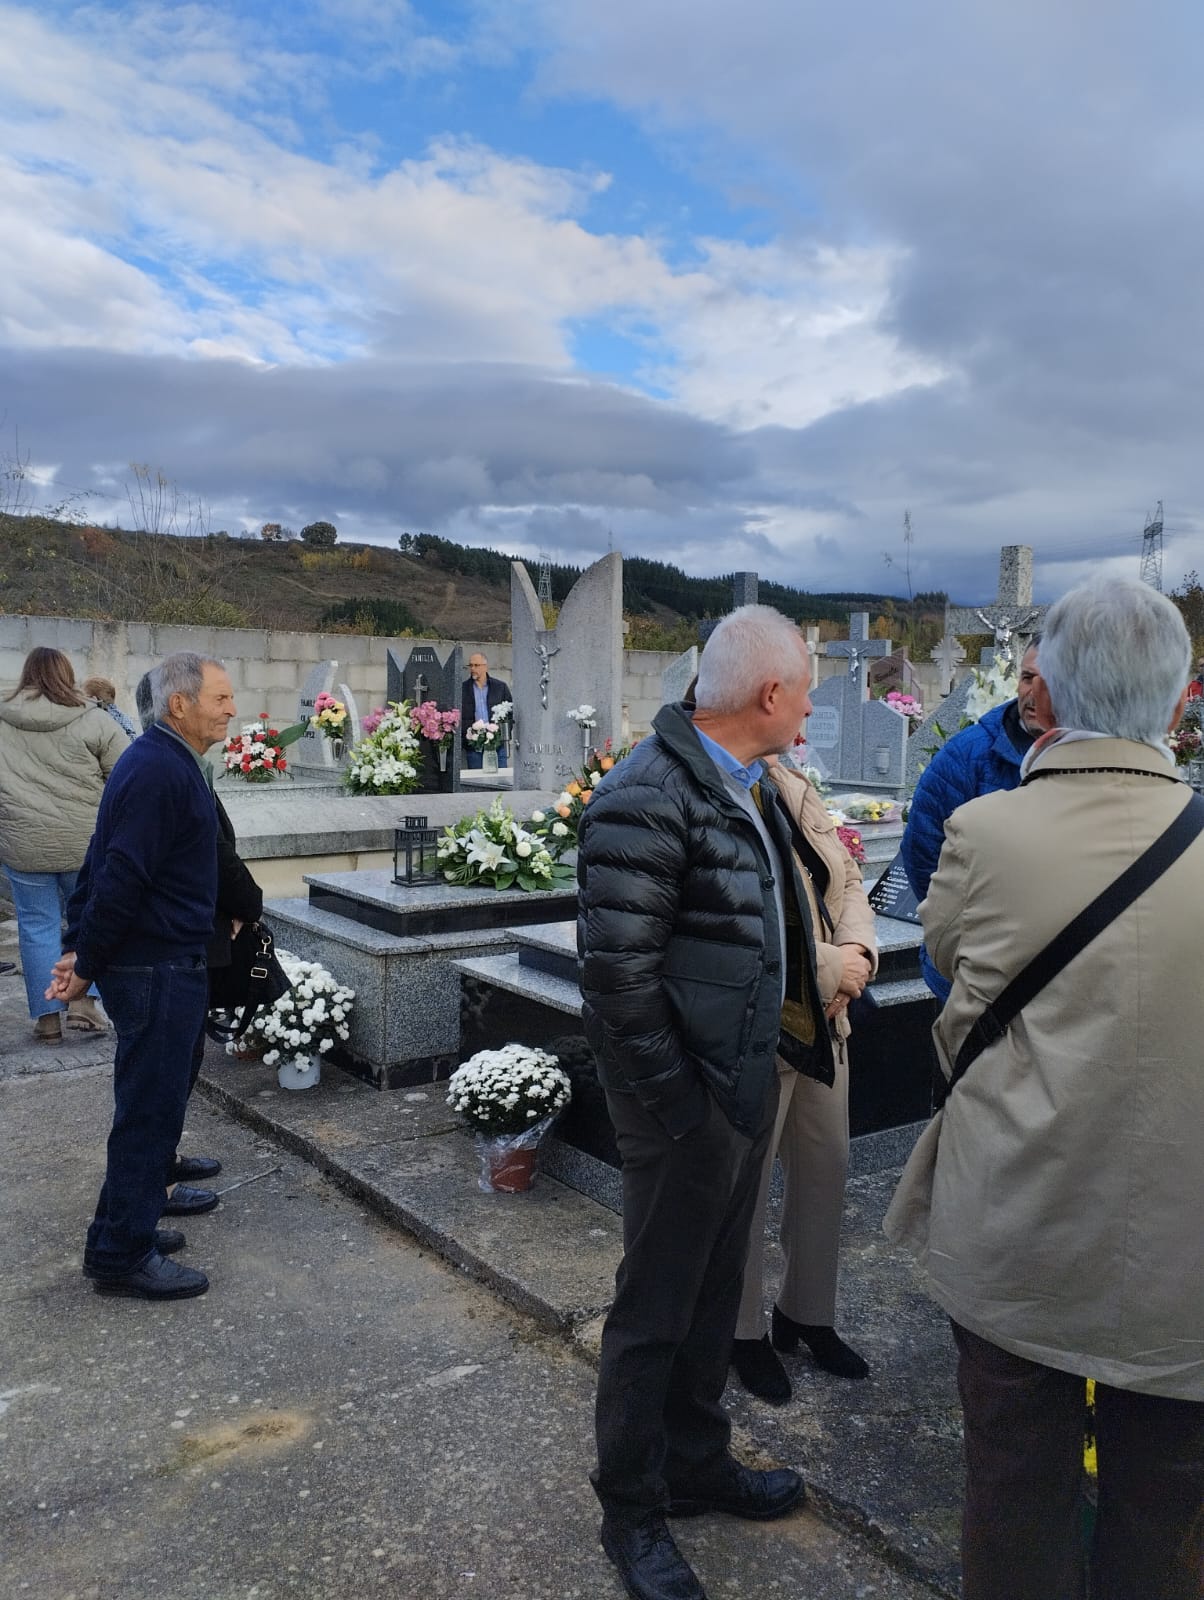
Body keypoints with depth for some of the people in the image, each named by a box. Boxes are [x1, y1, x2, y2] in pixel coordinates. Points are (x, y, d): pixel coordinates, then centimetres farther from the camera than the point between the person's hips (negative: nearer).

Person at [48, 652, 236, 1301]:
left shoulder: (168, 763, 13)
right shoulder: (159, 772, -20)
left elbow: (110, 869, 16)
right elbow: (120, 877, -23)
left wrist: (84, 952, 13)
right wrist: (87, 964, -13)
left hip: (162, 964, 10)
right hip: (156, 970, -10)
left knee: (149, 1105, 19)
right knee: (150, 1108, 0)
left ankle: (126, 1229, 33)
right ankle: (122, 1255, 13)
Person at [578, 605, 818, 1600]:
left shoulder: (749, 787, 6)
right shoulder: (648, 797, -23)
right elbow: (618, 973, -23)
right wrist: (678, 1104, -17)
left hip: (749, 1083, 9)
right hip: (685, 1103, -9)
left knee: (715, 1294, 24)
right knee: (656, 1310, 11)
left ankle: (696, 1462, 46)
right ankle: (632, 1510, 33)